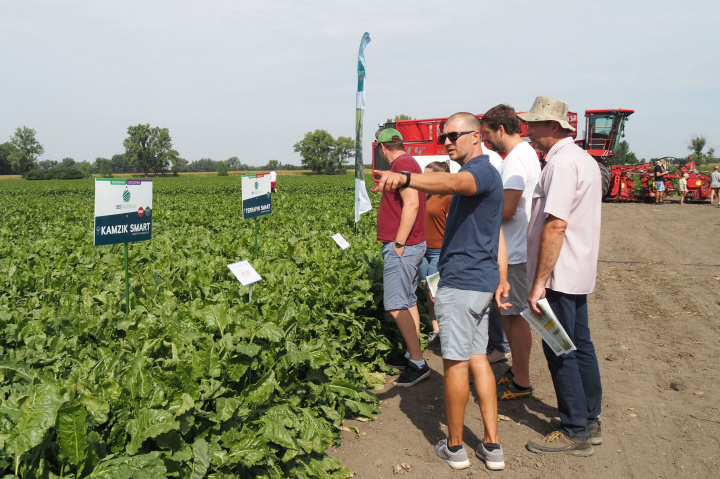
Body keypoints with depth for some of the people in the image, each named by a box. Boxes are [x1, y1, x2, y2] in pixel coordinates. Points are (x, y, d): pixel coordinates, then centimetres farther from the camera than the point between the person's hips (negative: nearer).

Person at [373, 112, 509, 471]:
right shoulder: (484, 174, 19)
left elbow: (452, 182, -40)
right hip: (481, 281, 10)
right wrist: (502, 278, 17)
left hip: (461, 282, -10)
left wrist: (405, 179, -57)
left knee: (456, 362, 1)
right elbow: (497, 233, 19)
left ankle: (454, 447, 15)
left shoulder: (481, 171, -14)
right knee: (477, 358, 12)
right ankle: (491, 446, 18)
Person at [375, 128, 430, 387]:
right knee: (408, 302, 14)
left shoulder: (402, 163, -13)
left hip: (402, 246, -11)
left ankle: (418, 363, -5)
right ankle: (411, 355, 23)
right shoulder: (408, 163, 18)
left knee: (396, 305, -9)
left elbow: (412, 204, -24)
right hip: (411, 245, 11)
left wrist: (398, 244, -23)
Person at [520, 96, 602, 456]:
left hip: (559, 275, -10)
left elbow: (556, 226, -26)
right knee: (579, 346, 17)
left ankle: (575, 433, 10)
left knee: (560, 353, 0)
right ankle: (589, 421, 29)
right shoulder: (584, 158, 14)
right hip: (579, 272, 10)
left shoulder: (562, 162, -19)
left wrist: (539, 282, -24)